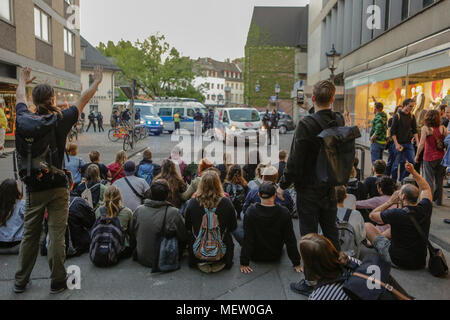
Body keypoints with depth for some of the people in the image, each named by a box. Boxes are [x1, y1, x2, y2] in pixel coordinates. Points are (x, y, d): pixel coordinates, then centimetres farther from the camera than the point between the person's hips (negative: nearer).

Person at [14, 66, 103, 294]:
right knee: (57, 236, 2)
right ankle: (57, 282, 11)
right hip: (58, 187, -3)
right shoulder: (61, 120, -8)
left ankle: (21, 282, 24)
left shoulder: (25, 120, -2)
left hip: (34, 189, 3)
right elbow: (83, 100, 7)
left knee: (29, 236, 13)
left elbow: (20, 99, 21)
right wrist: (97, 81, 24)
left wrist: (22, 81, 42)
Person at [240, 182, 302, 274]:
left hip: (256, 257, -2)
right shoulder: (284, 213, -22)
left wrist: (244, 263, -11)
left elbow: (247, 239, -20)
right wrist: (296, 264, -5)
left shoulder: (251, 212, -24)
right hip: (276, 257, 3)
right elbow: (290, 240, -15)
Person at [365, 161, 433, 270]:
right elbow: (426, 189, 10)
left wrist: (390, 202, -6)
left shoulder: (396, 214, -27)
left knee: (367, 226, 5)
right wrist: (413, 172, 10)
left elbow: (372, 215, -10)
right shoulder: (425, 209, -12)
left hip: (398, 260, -6)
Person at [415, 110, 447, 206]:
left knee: (429, 180, 4)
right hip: (441, 157, 4)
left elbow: (422, 144, -11)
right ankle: (438, 200, 22)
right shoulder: (443, 128, 1)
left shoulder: (425, 128, -8)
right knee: (439, 180, 13)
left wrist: (417, 155, -2)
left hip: (429, 157, -4)